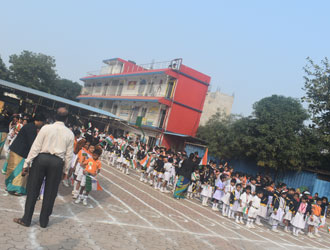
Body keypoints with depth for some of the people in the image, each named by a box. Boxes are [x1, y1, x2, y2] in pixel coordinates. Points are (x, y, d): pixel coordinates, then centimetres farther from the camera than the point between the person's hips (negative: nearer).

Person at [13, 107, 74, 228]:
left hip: (41, 158, -1)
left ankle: (26, 219, 19)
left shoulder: (46, 128, -5)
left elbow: (35, 147, -6)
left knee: (32, 190, 11)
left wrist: (27, 164, 0)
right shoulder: (70, 134, 1)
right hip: (57, 162, 1)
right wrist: (65, 170, 14)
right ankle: (44, 221, 23)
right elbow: (68, 155, 4)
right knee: (50, 192, 13)